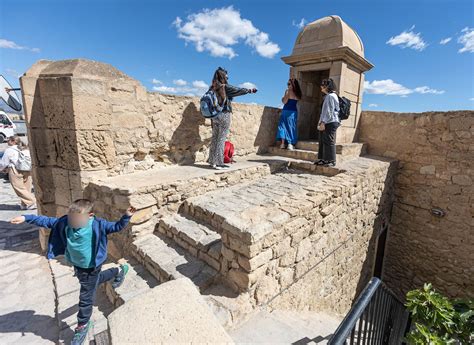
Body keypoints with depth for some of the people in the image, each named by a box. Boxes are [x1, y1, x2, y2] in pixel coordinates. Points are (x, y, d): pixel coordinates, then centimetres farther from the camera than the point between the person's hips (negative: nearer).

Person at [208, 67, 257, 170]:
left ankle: (212, 161, 16)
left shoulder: (213, 88, 7)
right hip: (224, 115, -6)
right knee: (221, 139, -4)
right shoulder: (225, 87, -9)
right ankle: (218, 163, -1)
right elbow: (239, 90, 1)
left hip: (215, 116, 6)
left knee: (214, 138, 10)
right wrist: (250, 90, 16)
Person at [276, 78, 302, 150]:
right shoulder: (298, 93, 10)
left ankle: (283, 143, -4)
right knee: (291, 127, 8)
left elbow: (284, 101, -11)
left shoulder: (288, 91, -8)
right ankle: (290, 144, 6)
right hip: (294, 111, 5)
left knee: (283, 126, 1)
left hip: (287, 111, -5)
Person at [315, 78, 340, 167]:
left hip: (330, 123, -10)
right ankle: (323, 159, 17)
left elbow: (329, 111, -16)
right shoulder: (327, 96, 21)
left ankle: (331, 161, 0)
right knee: (323, 141, 11)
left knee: (329, 141, -6)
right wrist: (321, 122, 17)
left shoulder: (331, 96, -9)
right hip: (326, 123, 10)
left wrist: (323, 122, -18)